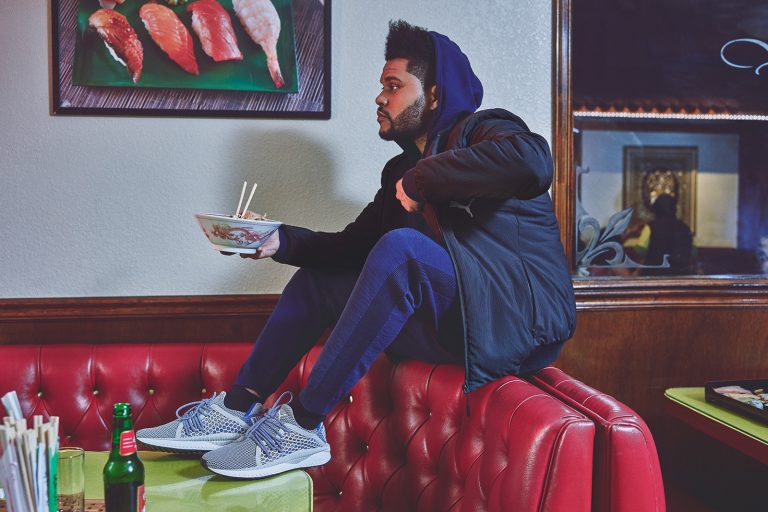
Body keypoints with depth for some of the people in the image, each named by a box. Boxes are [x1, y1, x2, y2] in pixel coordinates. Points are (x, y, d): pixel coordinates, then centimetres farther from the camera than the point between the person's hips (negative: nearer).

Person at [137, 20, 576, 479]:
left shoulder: (485, 131, -4)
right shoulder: (401, 170, 18)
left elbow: (533, 161, -28)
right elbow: (352, 246, 19)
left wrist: (424, 178, -20)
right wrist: (281, 241, 3)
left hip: (520, 317, -8)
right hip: (456, 321, 8)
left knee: (400, 248, -32)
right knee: (316, 278, 11)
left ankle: (303, 425, -26)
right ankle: (238, 408, 3)